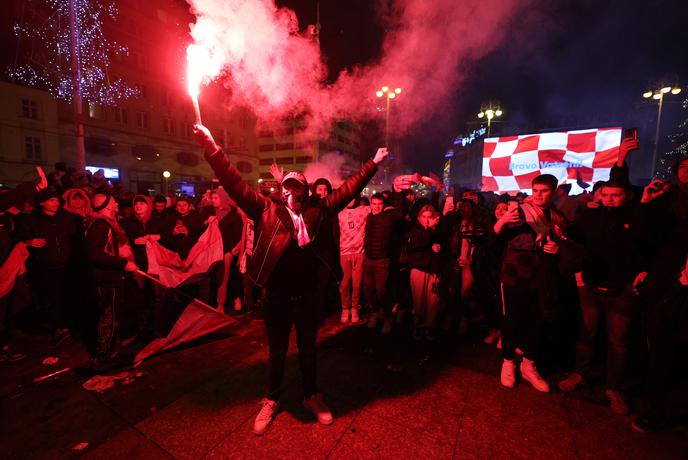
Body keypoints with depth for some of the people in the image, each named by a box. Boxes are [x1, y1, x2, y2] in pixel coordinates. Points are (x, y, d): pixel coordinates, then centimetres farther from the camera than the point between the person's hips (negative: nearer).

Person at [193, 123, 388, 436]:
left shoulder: (316, 212, 0)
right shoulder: (266, 210, -3)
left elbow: (348, 189, 4)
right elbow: (234, 183, -7)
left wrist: (373, 164, 6)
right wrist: (211, 148, -13)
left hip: (308, 295, 1)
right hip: (277, 296, -1)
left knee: (308, 349, 21)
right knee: (276, 351, 19)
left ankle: (312, 396, 45)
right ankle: (271, 401, 44)